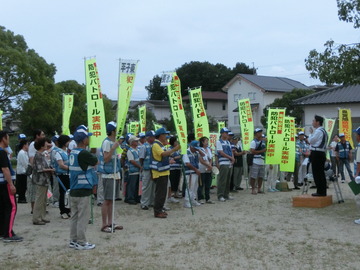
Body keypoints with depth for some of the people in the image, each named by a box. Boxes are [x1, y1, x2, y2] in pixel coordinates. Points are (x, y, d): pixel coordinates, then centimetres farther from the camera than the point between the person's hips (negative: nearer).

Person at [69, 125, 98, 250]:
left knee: (74, 216, 14)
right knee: (83, 217, -1)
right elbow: (96, 162, -6)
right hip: (83, 190, -9)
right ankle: (81, 243, 5)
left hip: (73, 190, 9)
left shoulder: (72, 152, 9)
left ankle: (73, 240, 21)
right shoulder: (84, 153, -18)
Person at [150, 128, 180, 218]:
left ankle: (160, 209, 21)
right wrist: (174, 149, -29)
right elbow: (163, 154, -28)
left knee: (162, 192, 14)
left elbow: (166, 155, 22)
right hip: (159, 173, -10)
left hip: (164, 172, 10)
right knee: (160, 193, -8)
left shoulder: (160, 144, 16)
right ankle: (157, 212, -3)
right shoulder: (156, 145, -15)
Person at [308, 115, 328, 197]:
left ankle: (320, 191, -4)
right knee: (321, 173, 11)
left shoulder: (318, 131, -14)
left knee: (317, 173, -6)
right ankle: (323, 191, 15)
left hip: (316, 154, -10)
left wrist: (311, 133, 3)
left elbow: (310, 140, -11)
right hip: (322, 153, 10)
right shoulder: (323, 131, 18)